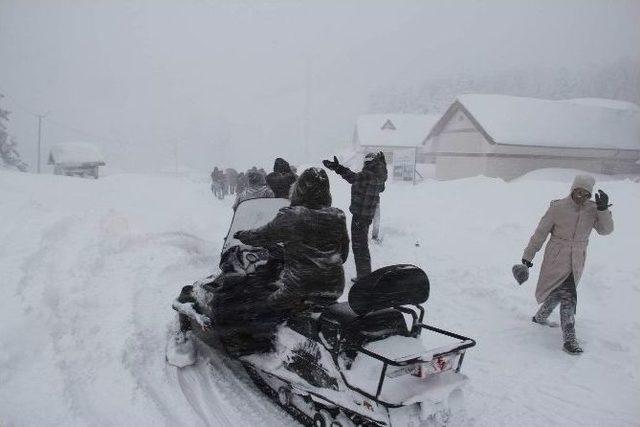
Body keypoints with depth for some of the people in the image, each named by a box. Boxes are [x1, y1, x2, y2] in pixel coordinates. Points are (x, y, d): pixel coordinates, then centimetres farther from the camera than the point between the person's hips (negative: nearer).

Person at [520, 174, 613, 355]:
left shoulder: (592, 209, 1)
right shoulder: (558, 207, -11)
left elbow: (605, 230, -7)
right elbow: (541, 232, -5)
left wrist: (603, 209, -22)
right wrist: (528, 255, -2)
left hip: (576, 262, 5)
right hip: (557, 260, -5)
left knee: (558, 292, 21)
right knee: (568, 297, -13)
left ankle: (540, 317, 44)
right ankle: (569, 340, -10)